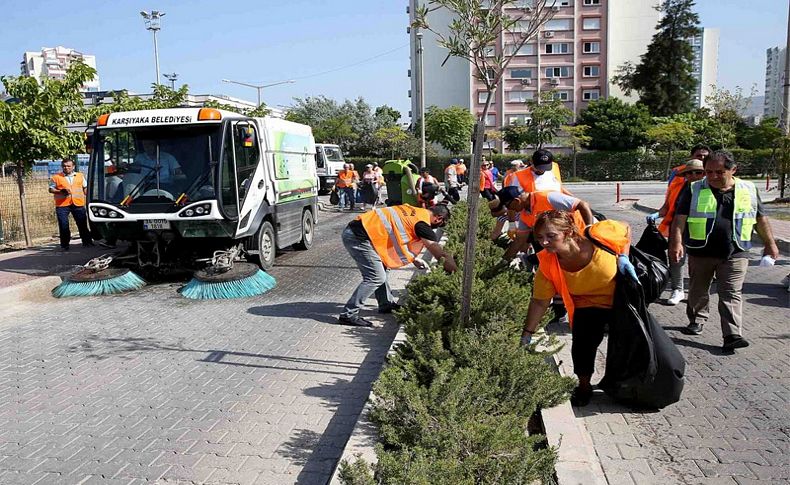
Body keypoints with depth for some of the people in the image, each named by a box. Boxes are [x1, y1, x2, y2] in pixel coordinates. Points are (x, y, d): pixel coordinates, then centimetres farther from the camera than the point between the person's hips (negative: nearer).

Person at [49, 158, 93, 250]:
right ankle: (64, 245, 5)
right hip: (62, 205, -2)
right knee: (63, 225, -2)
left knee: (83, 224, 5)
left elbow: (85, 188, 18)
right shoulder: (56, 177, 5)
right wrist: (61, 191, -13)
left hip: (78, 204, 2)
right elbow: (51, 189, 4)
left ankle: (87, 241, 14)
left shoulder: (80, 176, 14)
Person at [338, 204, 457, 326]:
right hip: (359, 237, -10)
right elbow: (435, 248, -4)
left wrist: (414, 259, 31)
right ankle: (348, 314, -3)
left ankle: (386, 304, 33)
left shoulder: (412, 211, 18)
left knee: (381, 270, 21)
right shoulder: (422, 222, -8)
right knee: (376, 278, -6)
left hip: (353, 231, 10)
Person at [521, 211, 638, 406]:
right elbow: (539, 302, -17)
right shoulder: (548, 264, -26)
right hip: (588, 305, 0)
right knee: (582, 343, -15)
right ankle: (584, 386, 14)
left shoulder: (599, 234, -33)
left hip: (622, 298, 0)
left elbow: (626, 229, -10)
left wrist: (622, 257, -24)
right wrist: (527, 334, -17)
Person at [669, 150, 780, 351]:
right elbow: (680, 219, -8)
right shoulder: (694, 190, -3)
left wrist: (770, 243, 17)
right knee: (697, 291, 14)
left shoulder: (748, 190, 4)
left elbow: (760, 218, 15)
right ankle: (696, 321, 33)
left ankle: (732, 335, -7)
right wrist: (676, 242, -20)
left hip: (735, 254, 0)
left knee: (731, 294, -4)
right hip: (700, 252, 0)